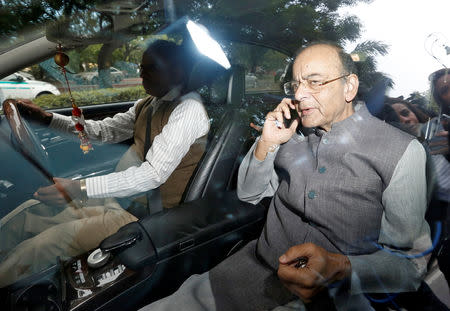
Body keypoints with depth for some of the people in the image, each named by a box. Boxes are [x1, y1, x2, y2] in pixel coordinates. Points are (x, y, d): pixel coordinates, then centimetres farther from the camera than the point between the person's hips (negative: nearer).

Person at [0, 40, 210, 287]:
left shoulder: (188, 109, -19)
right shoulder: (148, 104, 11)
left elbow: (154, 174, -28)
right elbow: (104, 130, 16)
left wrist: (80, 188, -33)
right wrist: (47, 117, 8)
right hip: (121, 195, 9)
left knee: (36, 249, -16)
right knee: (30, 211, 8)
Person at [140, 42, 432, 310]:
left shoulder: (402, 151, -8)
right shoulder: (293, 131, 4)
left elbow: (411, 262, -7)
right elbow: (249, 194, 8)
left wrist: (340, 269, -25)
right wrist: (266, 144, -8)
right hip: (258, 265, 3)